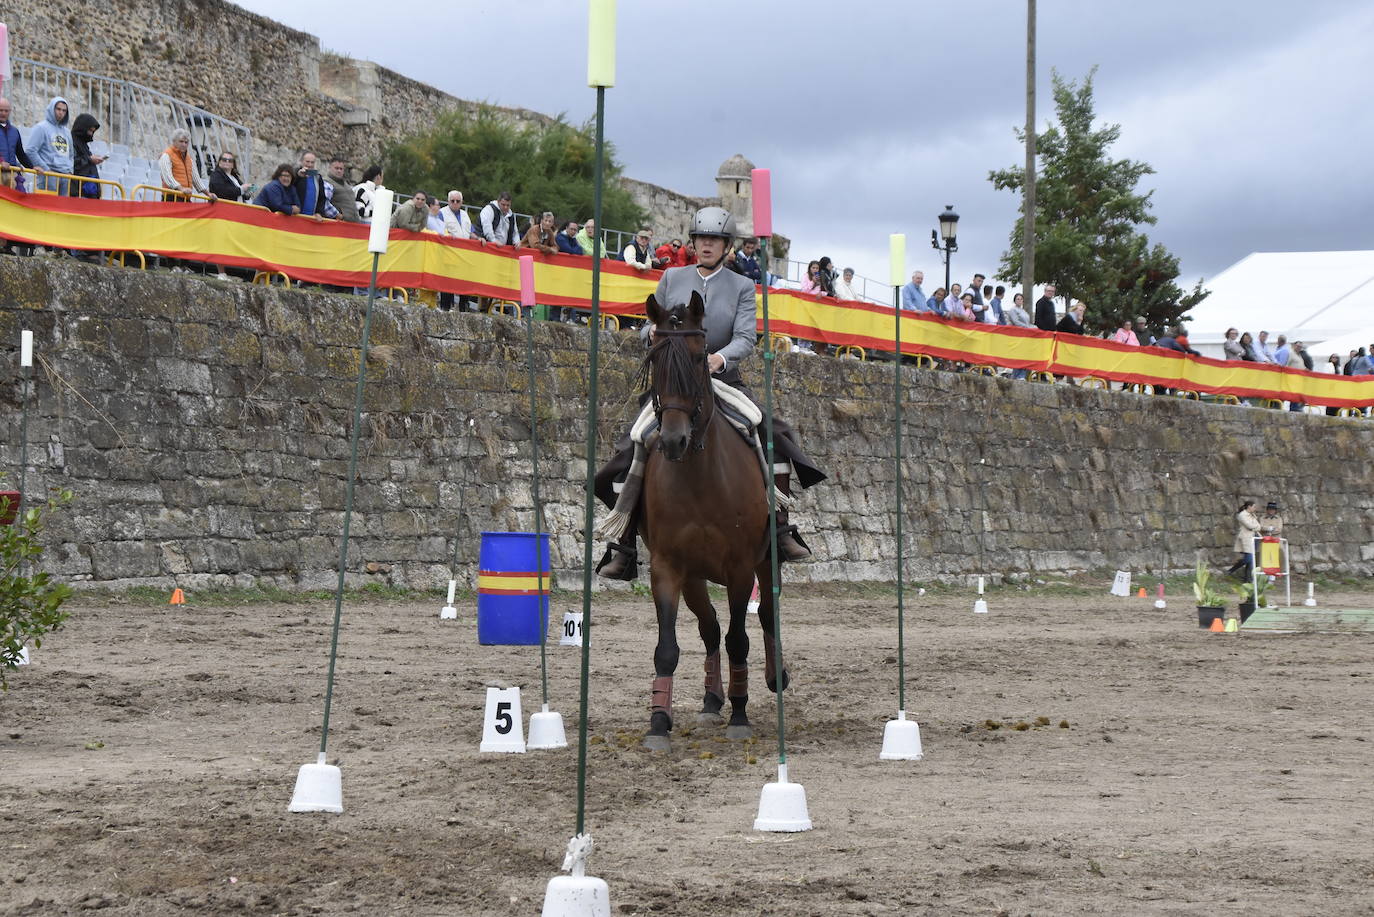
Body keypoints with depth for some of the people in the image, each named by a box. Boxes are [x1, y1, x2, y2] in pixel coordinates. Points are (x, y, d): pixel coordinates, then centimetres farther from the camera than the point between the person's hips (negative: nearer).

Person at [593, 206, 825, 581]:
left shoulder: (741, 287, 4)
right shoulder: (672, 279, 8)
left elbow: (746, 337, -9)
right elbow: (649, 329, 12)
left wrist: (720, 357, -30)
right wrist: (653, 332, -13)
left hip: (722, 380, 0)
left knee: (775, 435, -19)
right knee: (630, 451, -14)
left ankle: (782, 532, -12)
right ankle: (624, 547, -8)